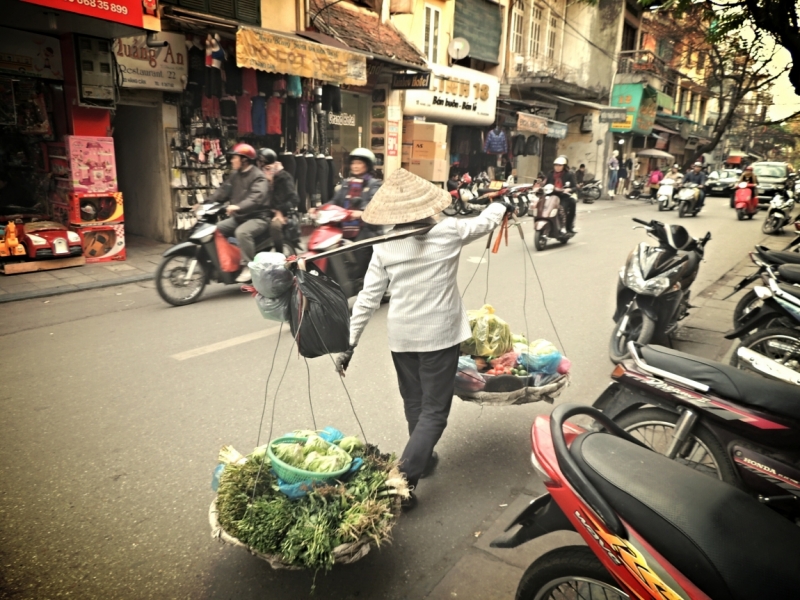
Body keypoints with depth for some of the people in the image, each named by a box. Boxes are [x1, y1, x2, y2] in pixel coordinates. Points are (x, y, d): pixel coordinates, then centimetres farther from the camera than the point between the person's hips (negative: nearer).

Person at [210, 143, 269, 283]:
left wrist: (238, 207, -43)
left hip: (257, 217, -9)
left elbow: (256, 198, -29)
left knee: (242, 232, -36)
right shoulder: (235, 175, 15)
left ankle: (249, 267, -26)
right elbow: (223, 191, 10)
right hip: (238, 217, 9)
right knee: (215, 230, -3)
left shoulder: (258, 176, -12)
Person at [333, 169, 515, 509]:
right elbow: (485, 222, 9)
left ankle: (423, 459, 43)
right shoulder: (449, 232, -11)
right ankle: (403, 479, -4)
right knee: (434, 411, 5)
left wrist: (350, 342, 1)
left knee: (413, 404, 22)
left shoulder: (384, 247, -7)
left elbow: (368, 298, -6)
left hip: (401, 335, 3)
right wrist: (502, 205, 31)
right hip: (440, 334, -3)